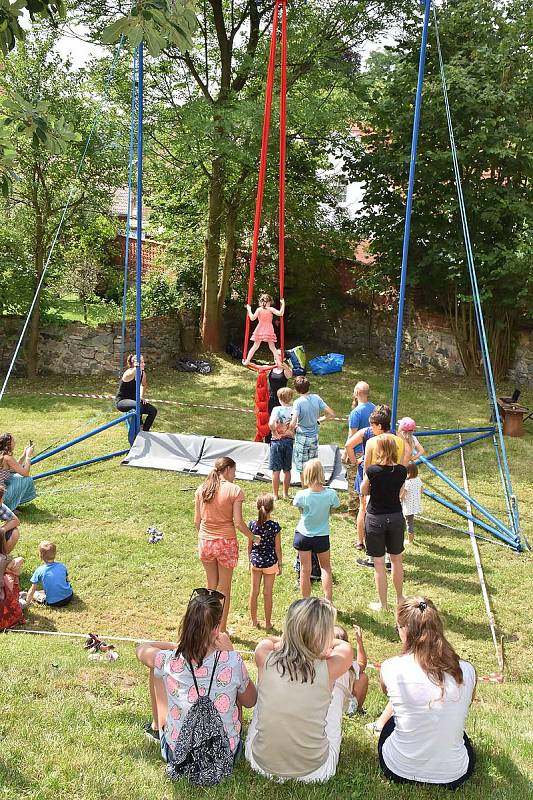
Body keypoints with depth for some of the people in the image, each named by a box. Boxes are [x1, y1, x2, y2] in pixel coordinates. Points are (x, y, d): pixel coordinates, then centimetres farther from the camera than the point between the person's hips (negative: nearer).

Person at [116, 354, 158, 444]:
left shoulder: (143, 373, 0)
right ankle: (140, 427, -18)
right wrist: (136, 368, -69)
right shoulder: (129, 373, -22)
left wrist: (141, 397, 8)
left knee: (153, 410, -8)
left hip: (133, 400, 8)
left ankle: (144, 431, 4)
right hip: (121, 401, -8)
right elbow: (132, 374, -49)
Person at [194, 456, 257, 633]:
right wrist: (253, 538, 1)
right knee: (224, 590, 12)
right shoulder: (234, 490, -11)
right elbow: (238, 523, -14)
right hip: (226, 543, -4)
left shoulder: (201, 489, 2)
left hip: (205, 543, 4)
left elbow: (197, 521, 5)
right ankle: (222, 630, 21)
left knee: (211, 587, 20)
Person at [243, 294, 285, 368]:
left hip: (260, 330, 1)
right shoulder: (270, 309, -5)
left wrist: (249, 310, 3)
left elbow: (252, 318, -9)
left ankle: (247, 361, 8)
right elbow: (280, 313, -13)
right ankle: (279, 362, 0)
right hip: (269, 331, -1)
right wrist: (283, 304, -5)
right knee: (272, 347, 6)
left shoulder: (259, 309, -3)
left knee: (255, 346, 8)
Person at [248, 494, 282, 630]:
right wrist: (280, 564, 4)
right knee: (267, 593, 9)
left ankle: (254, 621, 26)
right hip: (270, 562, -2)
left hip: (255, 561, 2)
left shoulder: (252, 525, -9)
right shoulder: (275, 526, -16)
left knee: (254, 592, 14)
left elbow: (250, 546, 1)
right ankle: (268, 623, 20)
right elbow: (277, 548, -9)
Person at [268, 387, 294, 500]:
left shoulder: (277, 409, -11)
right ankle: (285, 494, 22)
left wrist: (275, 433, -12)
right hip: (290, 441, 3)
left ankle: (275, 494, 11)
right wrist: (292, 432, 4)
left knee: (276, 470, 5)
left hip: (277, 441, -3)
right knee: (287, 470, 14)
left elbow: (271, 424, -26)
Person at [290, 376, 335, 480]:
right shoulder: (316, 398, -4)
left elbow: (292, 424, -28)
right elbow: (331, 414, -1)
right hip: (315, 437, 5)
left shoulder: (298, 402, -19)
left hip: (302, 438, -5)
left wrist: (293, 429, -6)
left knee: (303, 469, 8)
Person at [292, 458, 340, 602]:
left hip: (303, 536, -1)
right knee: (325, 568, 22)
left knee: (305, 571, 12)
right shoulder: (330, 494, -19)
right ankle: (328, 601, 18)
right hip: (322, 536, 1)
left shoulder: (302, 495, -22)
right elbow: (332, 509, -3)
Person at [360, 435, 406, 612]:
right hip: (396, 517, 4)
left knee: (379, 563, 8)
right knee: (396, 559, 21)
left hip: (375, 519, -4)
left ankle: (382, 604, 17)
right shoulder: (401, 471, -8)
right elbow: (399, 491, 6)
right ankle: (399, 598, 35)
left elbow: (364, 491, -3)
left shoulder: (373, 470, -19)